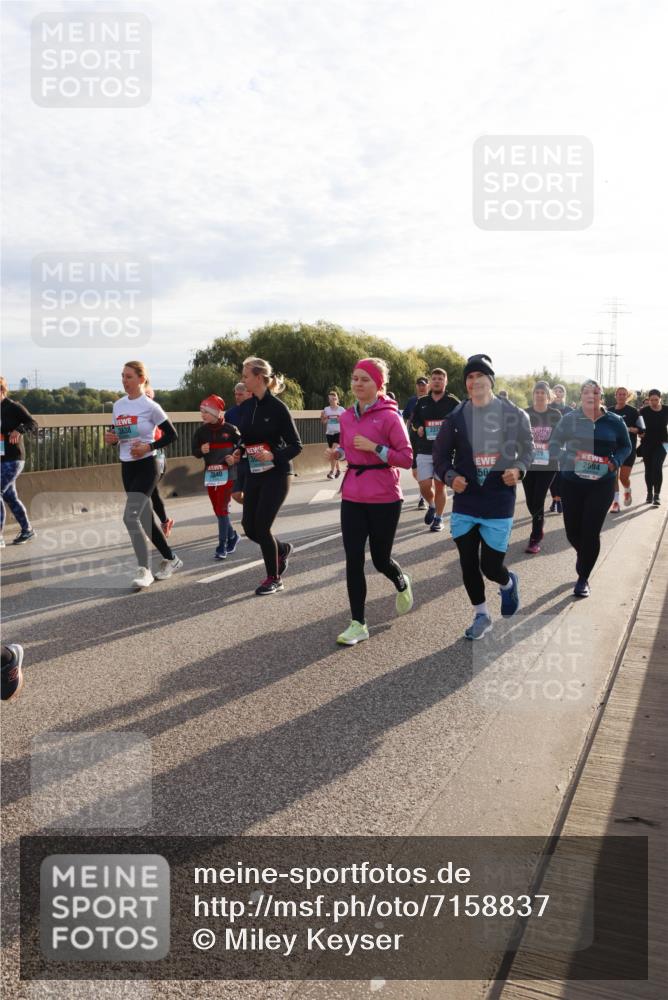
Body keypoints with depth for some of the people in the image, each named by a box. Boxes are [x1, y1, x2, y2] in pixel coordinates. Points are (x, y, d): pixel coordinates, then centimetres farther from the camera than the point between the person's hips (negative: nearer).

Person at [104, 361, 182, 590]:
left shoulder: (150, 406, -10)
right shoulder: (118, 405, 8)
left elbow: (171, 435, -7)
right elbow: (115, 435, 18)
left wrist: (149, 447, -19)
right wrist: (110, 439, -4)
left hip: (146, 466, -7)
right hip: (127, 467, 7)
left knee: (131, 517, -19)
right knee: (146, 518, 12)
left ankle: (144, 570, -11)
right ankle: (171, 559, 28)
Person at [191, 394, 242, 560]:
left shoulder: (229, 429, -9)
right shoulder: (201, 430, 3)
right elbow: (195, 452, 9)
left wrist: (234, 457, -14)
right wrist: (201, 450, -12)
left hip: (226, 473, -5)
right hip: (210, 474, 5)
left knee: (222, 509, -6)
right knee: (218, 510, 10)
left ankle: (222, 546, -1)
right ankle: (232, 536, 30)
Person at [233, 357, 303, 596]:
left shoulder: (278, 407, -13)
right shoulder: (245, 407, 5)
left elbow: (296, 446, -11)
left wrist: (274, 455, -26)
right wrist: (237, 452, -5)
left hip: (276, 475, -6)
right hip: (254, 474, 6)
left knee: (261, 527, -7)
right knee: (249, 526, 5)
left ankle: (274, 578, 14)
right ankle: (282, 549, 36)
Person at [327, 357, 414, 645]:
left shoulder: (389, 416, -10)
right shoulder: (347, 416, 8)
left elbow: (407, 459, -11)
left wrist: (374, 447, -20)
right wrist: (339, 453, 0)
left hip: (384, 500, -4)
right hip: (352, 499, 5)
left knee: (380, 559, 9)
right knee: (353, 560, 0)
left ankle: (402, 584, 45)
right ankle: (358, 624, 11)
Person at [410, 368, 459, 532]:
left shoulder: (453, 402, 1)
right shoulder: (422, 402, 10)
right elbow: (413, 421, 18)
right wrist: (418, 428, -3)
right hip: (424, 451, 2)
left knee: (439, 486, 3)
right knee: (425, 486, -3)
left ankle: (438, 518, 17)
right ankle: (431, 506, 28)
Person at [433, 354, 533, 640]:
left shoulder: (514, 414, -4)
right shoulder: (455, 416, -2)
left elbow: (527, 449, 8)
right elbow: (441, 455, 6)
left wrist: (519, 469, -12)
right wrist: (450, 476, -14)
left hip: (499, 503, -2)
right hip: (464, 503, 2)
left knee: (491, 566, -1)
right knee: (468, 565, 8)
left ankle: (508, 583, 37)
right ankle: (481, 615, 31)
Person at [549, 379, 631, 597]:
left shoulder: (614, 422, 0)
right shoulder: (569, 419, -2)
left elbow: (626, 446, 12)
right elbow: (553, 445, -2)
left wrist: (615, 461, -8)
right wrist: (569, 459, -20)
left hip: (602, 484, -1)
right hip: (571, 483, 1)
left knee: (591, 532, -5)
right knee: (573, 531, 8)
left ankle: (583, 578, 12)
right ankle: (584, 558, 43)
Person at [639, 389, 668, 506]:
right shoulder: (644, 411, -6)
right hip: (647, 444, 1)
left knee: (657, 467, -15)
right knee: (648, 469, 10)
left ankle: (657, 494, -10)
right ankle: (649, 493, 25)